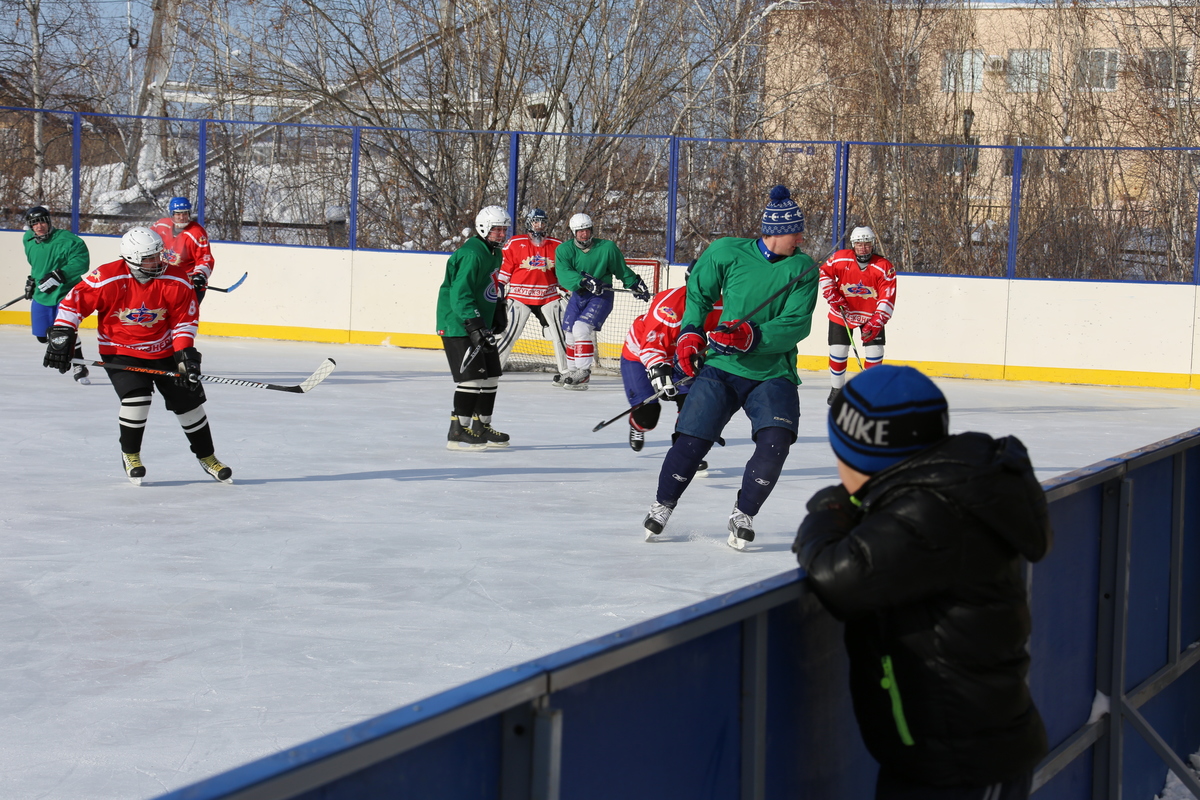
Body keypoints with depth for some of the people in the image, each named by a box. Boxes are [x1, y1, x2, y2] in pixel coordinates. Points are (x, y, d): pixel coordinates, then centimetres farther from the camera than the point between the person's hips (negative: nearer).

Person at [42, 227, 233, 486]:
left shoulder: (175, 281, -15)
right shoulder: (107, 279, -22)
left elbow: (184, 320, -5)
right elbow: (74, 302, -13)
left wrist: (185, 354, -14)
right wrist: (61, 335, -16)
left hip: (164, 351, 3)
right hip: (120, 351, -3)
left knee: (189, 401, 4)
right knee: (136, 397, -23)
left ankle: (206, 456, 24)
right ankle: (130, 455, 1)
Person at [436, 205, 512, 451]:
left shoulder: (495, 253, 12)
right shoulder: (471, 254, -21)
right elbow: (459, 294, -27)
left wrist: (499, 311, 16)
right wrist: (475, 325, -33)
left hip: (481, 324, 10)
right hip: (458, 326, -10)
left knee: (491, 375, 13)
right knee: (472, 377, -14)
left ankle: (481, 427, 26)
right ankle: (457, 433, -9)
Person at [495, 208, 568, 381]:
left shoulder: (557, 245, 6)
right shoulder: (515, 243, -3)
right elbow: (503, 268, 1)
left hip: (548, 297, 3)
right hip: (519, 296, -3)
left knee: (560, 333, 1)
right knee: (509, 332, -9)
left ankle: (566, 370, 13)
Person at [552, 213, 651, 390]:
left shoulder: (607, 247, -9)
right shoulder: (564, 250, -7)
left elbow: (621, 269, 6)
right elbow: (564, 275, -22)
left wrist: (636, 285, 10)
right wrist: (584, 281, -36)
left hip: (601, 296, -4)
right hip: (578, 296, 4)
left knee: (581, 328, -21)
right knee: (570, 333, 9)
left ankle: (584, 373, -17)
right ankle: (573, 371, 30)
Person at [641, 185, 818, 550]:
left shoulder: (803, 270, -5)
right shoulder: (727, 253, -5)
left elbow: (797, 325, -14)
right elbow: (698, 292, 13)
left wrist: (752, 336, -26)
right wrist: (690, 334, 3)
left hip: (773, 374, 0)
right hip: (722, 368, 0)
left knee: (775, 442, -20)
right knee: (692, 441, -7)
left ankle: (742, 515, 0)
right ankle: (662, 505, 19)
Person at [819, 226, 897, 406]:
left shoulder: (884, 267, -18)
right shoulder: (840, 259, -16)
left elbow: (887, 298, -19)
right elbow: (824, 273, 1)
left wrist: (875, 323, -26)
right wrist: (833, 297, -9)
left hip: (871, 315, 0)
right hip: (842, 313, 0)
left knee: (875, 352, -5)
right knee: (838, 351, 0)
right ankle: (836, 389, 19)